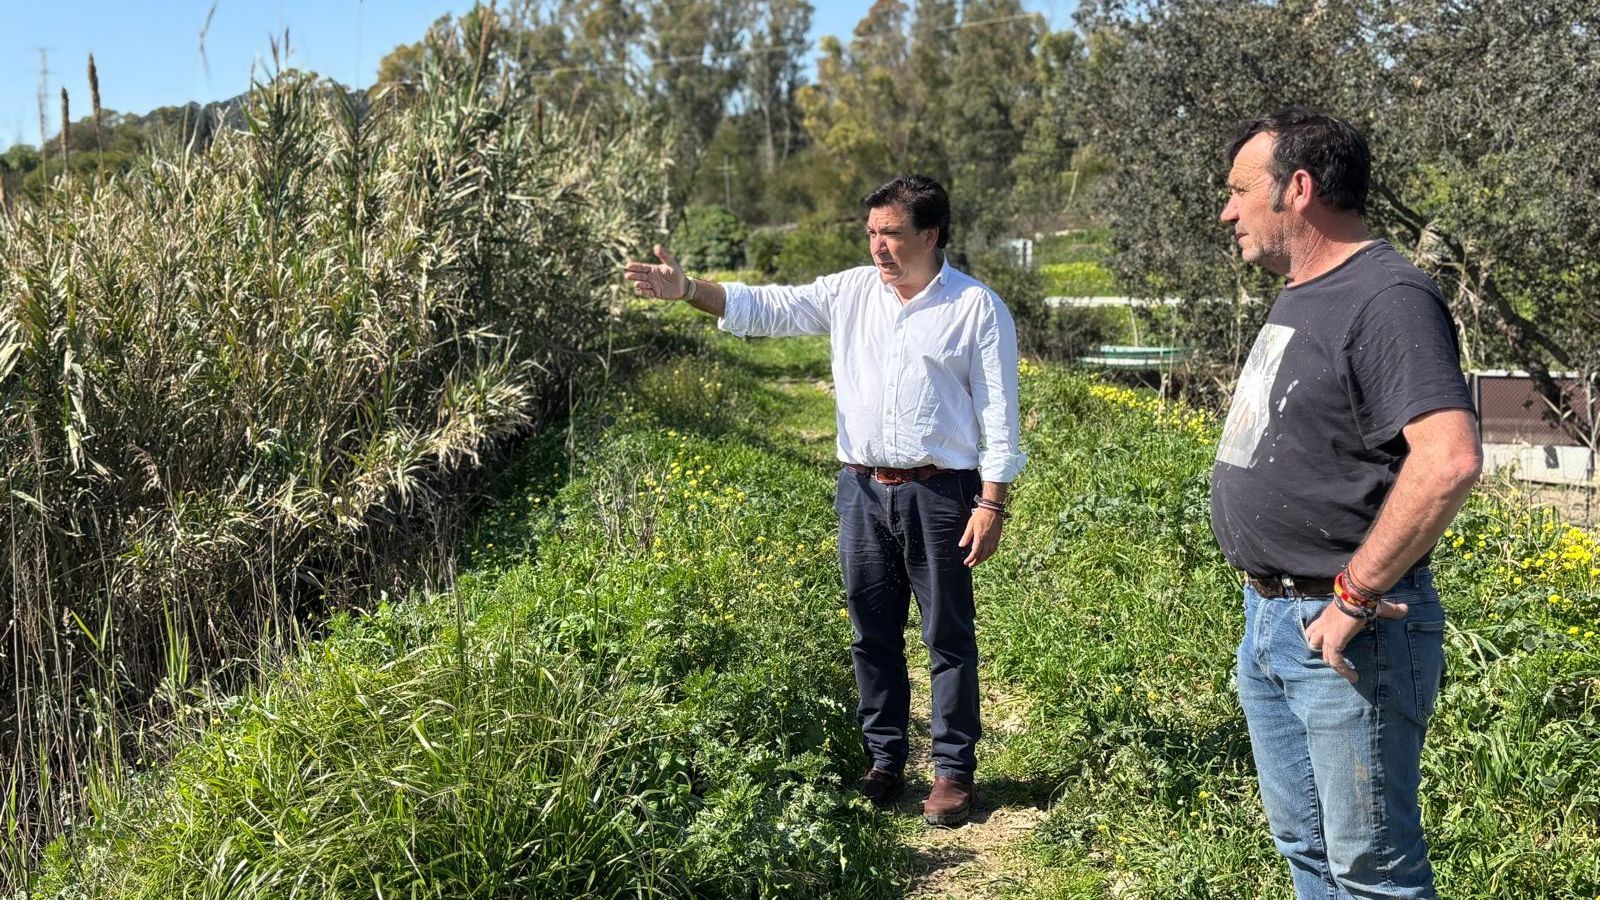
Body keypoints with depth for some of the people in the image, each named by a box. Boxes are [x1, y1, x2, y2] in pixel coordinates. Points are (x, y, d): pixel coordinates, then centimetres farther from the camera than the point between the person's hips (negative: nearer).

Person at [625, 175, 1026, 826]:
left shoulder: (978, 308, -4)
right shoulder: (851, 292, 7)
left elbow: (998, 413, -5)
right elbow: (767, 307, 3)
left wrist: (992, 504, -10)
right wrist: (686, 289, -10)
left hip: (939, 492, -4)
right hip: (862, 488, 4)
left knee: (949, 638, 4)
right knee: (872, 634, 12)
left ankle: (954, 771, 16)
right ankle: (884, 761, 25)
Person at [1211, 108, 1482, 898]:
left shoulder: (1387, 299, -17)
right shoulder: (1299, 296, 13)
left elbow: (1449, 461, -29)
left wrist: (1353, 597, -23)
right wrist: (1267, 595, 13)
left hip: (1345, 633, -9)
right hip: (1266, 621, 9)